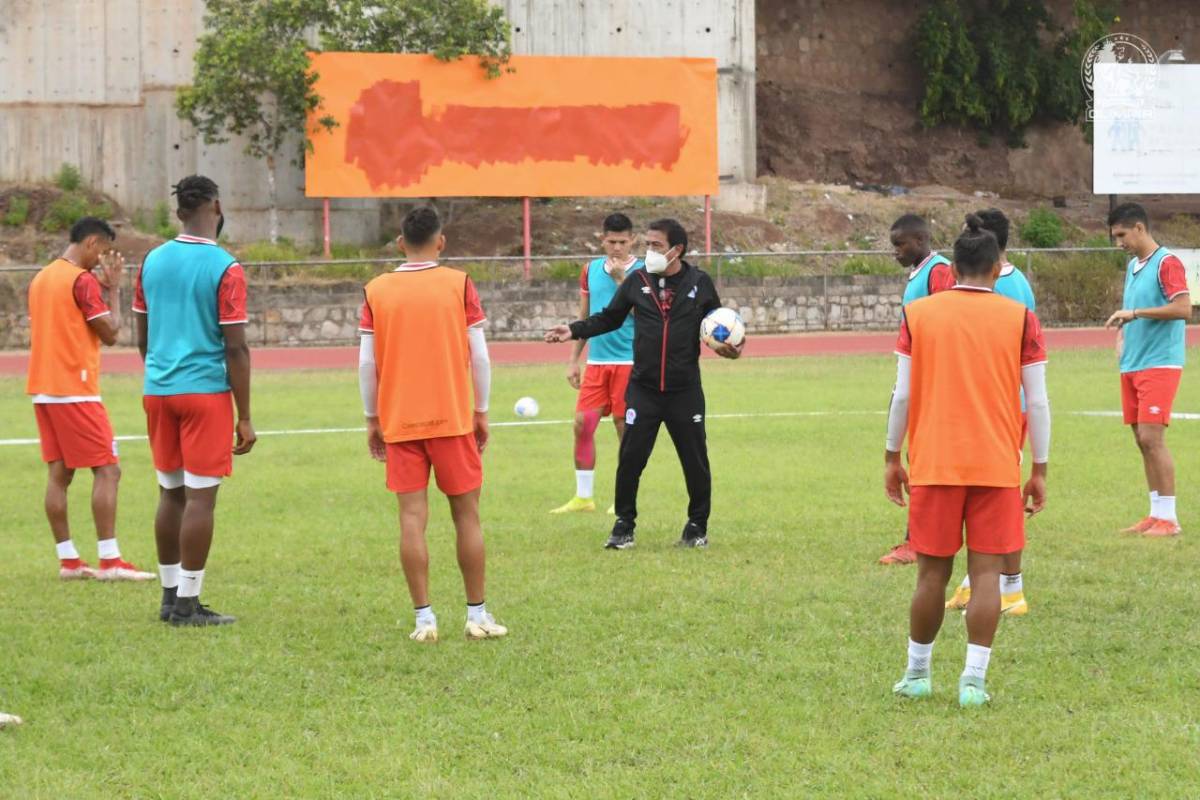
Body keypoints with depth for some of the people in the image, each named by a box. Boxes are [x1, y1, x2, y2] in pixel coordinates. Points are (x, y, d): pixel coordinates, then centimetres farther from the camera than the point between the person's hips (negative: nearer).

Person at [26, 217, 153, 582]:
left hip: (43, 390, 9)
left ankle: (68, 560, 7)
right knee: (107, 470, -6)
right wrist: (113, 288, -1)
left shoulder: (41, 278, 14)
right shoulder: (83, 280, -13)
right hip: (75, 391, -9)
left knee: (59, 473, 8)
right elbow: (110, 333, -11)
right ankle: (109, 561, -10)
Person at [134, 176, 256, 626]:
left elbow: (142, 338, 15)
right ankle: (187, 605, -3)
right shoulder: (224, 269, -10)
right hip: (205, 391, -6)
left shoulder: (152, 262, 8)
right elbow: (235, 347, -11)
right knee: (200, 498, -3)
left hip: (158, 391, 6)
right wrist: (244, 417, -6)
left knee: (171, 494, 13)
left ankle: (170, 596, 18)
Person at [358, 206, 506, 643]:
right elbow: (479, 356, -2)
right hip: (453, 418, -1)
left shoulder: (377, 291, 1)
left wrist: (372, 419, 10)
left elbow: (366, 363, 0)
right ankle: (477, 615, 10)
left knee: (412, 517, 1)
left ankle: (424, 619, -2)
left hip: (399, 423, 1)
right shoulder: (458, 285, -2)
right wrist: (481, 411, 9)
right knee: (466, 514, 7)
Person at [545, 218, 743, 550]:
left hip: (685, 391, -1)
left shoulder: (700, 283, -1)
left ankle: (697, 525, 21)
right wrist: (574, 331, 0)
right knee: (630, 459, -3)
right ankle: (624, 524, 11)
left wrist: (730, 346, -9)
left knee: (695, 460, 5)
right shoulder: (637, 281, 1)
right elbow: (609, 318, 11)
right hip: (643, 389, 1)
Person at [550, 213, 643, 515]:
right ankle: (583, 497, 9)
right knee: (583, 424, 0)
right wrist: (573, 359, 14)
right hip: (596, 362, 5)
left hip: (628, 361, -5)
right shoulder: (591, 270, 10)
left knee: (624, 427, -1)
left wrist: (621, 280, -22)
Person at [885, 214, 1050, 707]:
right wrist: (1039, 470, 6)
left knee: (932, 572, 10)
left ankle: (916, 674, 19)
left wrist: (892, 458, 11)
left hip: (934, 464, 1)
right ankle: (974, 680, -4)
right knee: (986, 573, 2)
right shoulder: (1020, 319, 0)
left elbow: (902, 394, 1)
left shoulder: (918, 315, 1)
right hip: (997, 465, -1)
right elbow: (1037, 401, -1)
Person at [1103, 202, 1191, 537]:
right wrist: (1123, 327, 7)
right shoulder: (1132, 267, 16)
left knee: (1152, 437, -12)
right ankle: (1155, 514, 14)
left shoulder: (1167, 263, -10)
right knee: (1142, 440, 8)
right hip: (1133, 365, 8)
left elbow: (1183, 309, -19)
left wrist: (1135, 313, -21)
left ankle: (1168, 518, -7)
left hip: (1159, 363, -8)